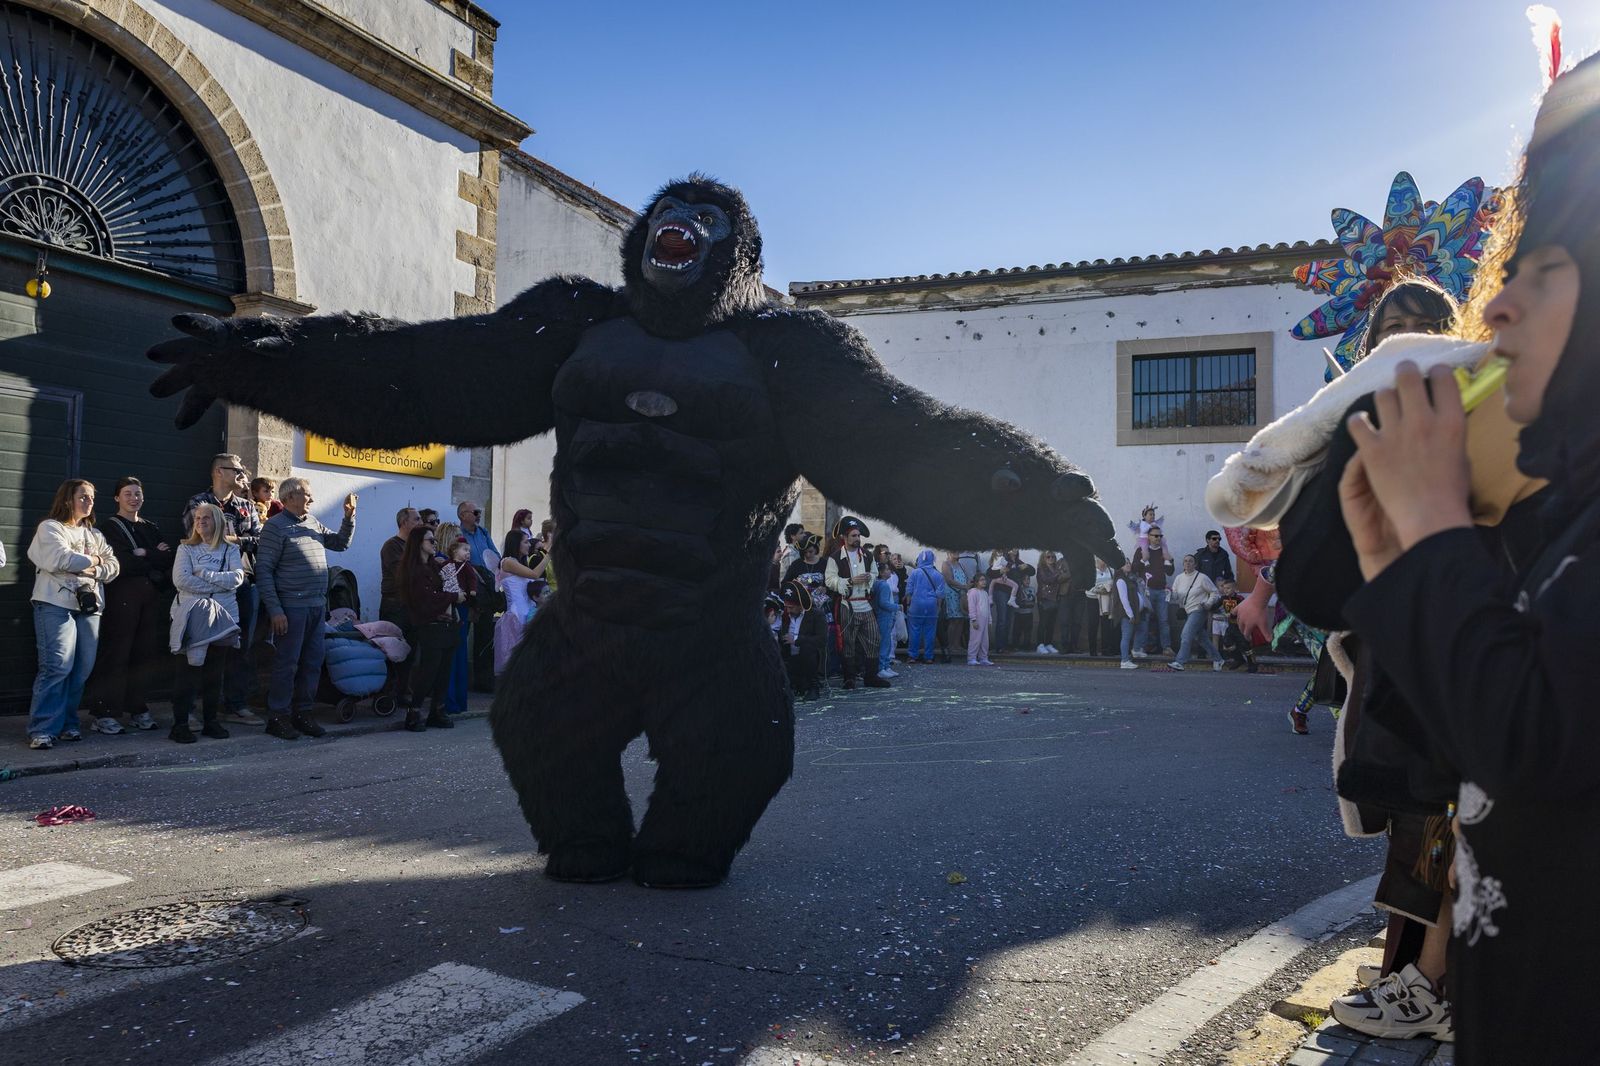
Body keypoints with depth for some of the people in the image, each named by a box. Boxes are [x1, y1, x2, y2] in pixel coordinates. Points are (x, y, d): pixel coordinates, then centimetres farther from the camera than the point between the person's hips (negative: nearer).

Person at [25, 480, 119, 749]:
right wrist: (92, 560, 0)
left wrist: (96, 571, -7)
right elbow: (60, 560, -13)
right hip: (56, 604, -6)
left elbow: (113, 565, 13)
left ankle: (66, 724, 12)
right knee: (57, 666, -14)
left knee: (82, 668, 2)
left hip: (89, 605, 6)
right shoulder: (50, 528, 3)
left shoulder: (94, 534, 22)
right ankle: (42, 729, -10)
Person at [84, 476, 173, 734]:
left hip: (150, 595, 6)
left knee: (145, 654, 6)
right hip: (122, 595, -6)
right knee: (116, 654, -7)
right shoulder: (111, 527, 2)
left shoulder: (150, 528, 19)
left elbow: (169, 557, 6)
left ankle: (137, 710, 14)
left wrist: (144, 554, -7)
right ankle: (103, 714, -4)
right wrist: (155, 558, -4)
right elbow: (122, 563, -12)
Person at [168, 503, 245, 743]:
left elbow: (238, 577, -5)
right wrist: (220, 584, -9)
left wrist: (205, 574, -12)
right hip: (192, 614, -2)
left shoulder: (230, 550, 12)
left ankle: (211, 721, 15)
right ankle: (180, 724, -1)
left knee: (215, 671, 6)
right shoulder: (186, 548, 8)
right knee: (188, 669, -5)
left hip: (222, 615, 2)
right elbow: (180, 579, -8)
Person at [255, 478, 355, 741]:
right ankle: (278, 717, 7)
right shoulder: (276, 526, -8)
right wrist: (275, 610, -17)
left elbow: (341, 543, 24)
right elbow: (263, 570, -11)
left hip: (317, 606, 7)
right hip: (292, 607, -7)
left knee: (313, 662, 11)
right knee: (287, 664, -2)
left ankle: (302, 712, 21)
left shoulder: (313, 522, 14)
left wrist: (349, 516, 8)